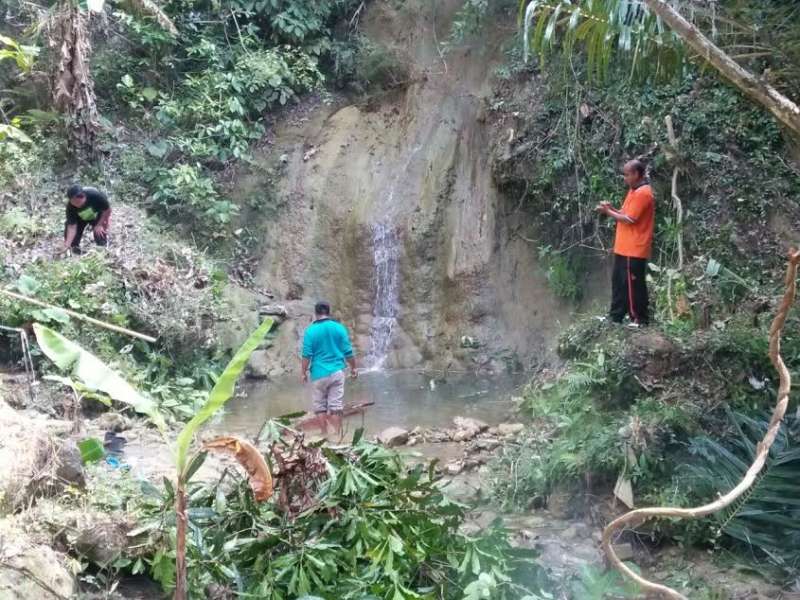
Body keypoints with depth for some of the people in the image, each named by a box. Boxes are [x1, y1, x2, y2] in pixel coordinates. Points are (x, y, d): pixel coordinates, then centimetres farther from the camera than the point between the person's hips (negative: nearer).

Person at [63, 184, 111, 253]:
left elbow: (107, 209, -24)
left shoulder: (94, 195, -40)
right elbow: (72, 227, -33)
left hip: (98, 215, -2)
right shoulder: (70, 206, -33)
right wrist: (67, 244, -44)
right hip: (80, 218, 2)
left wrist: (99, 225, -27)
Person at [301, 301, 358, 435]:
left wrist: (304, 372, 3)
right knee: (336, 406, 4)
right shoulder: (339, 328, 0)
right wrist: (353, 368, 14)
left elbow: (307, 355, -8)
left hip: (319, 374, -2)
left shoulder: (310, 331, -6)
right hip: (337, 371, 2)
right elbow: (348, 351, 1)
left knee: (320, 406, 10)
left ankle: (325, 435, 12)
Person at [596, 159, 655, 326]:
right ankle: (616, 316, 23)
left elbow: (630, 219, -20)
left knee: (634, 285, -1)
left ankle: (640, 319, 9)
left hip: (634, 250, -10)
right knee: (619, 282, 15)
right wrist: (611, 208, 2)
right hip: (624, 248, 10)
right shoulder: (634, 191, 14)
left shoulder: (642, 193, -18)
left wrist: (608, 212, -11)